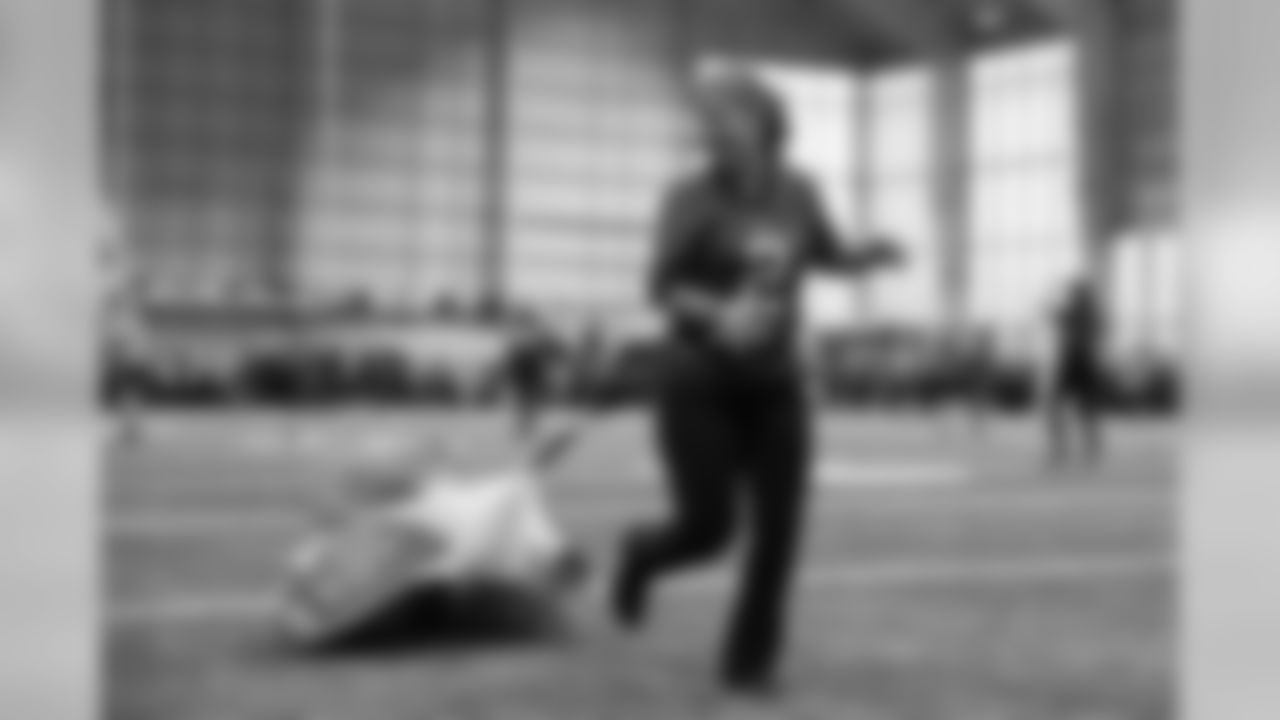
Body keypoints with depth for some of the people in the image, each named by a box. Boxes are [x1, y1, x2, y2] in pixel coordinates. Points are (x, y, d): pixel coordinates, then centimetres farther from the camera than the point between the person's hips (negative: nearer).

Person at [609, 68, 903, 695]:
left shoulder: (795, 192, 2)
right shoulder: (692, 198, -13)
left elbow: (829, 257, 17)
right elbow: (662, 289, -17)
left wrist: (872, 255, -5)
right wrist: (718, 315, -37)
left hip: (773, 387, 4)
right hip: (698, 386, -4)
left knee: (780, 531, -7)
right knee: (708, 530, -6)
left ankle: (749, 660, 12)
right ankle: (642, 555, 30)